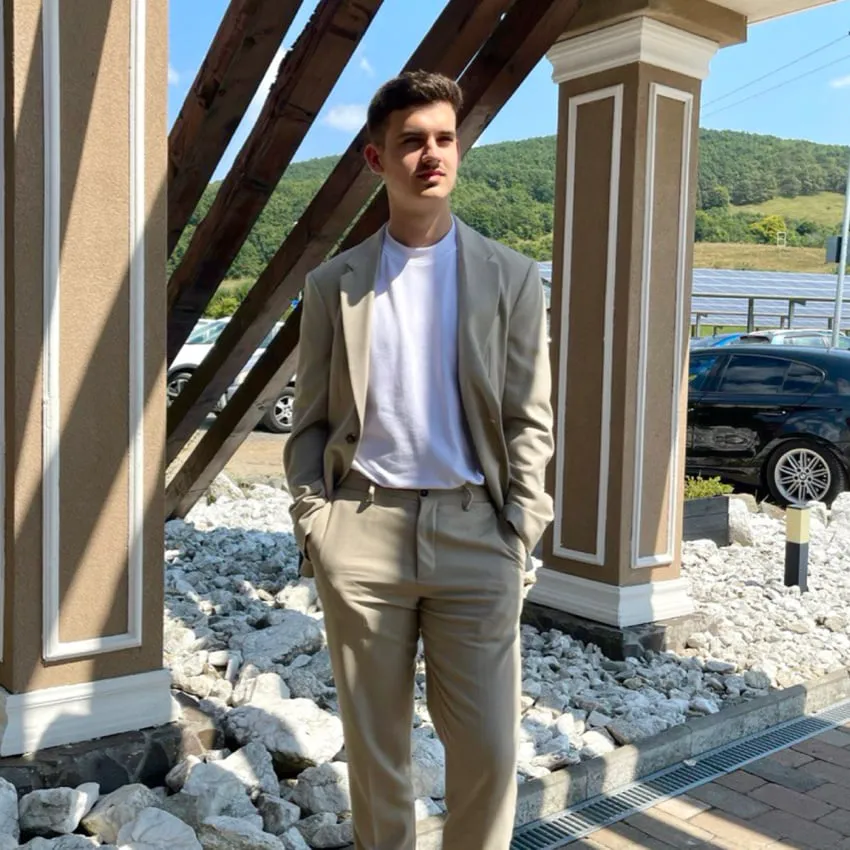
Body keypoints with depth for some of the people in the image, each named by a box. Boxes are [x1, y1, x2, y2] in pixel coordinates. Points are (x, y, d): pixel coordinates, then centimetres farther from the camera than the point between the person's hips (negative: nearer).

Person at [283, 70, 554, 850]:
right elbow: (310, 422, 8)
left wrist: (517, 528, -4)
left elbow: (530, 418, 4)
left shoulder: (511, 278, 6)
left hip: (472, 531, 0)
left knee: (488, 749, 3)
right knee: (373, 745, 12)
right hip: (362, 529, 1)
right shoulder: (332, 285, 8)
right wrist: (312, 522, -2)